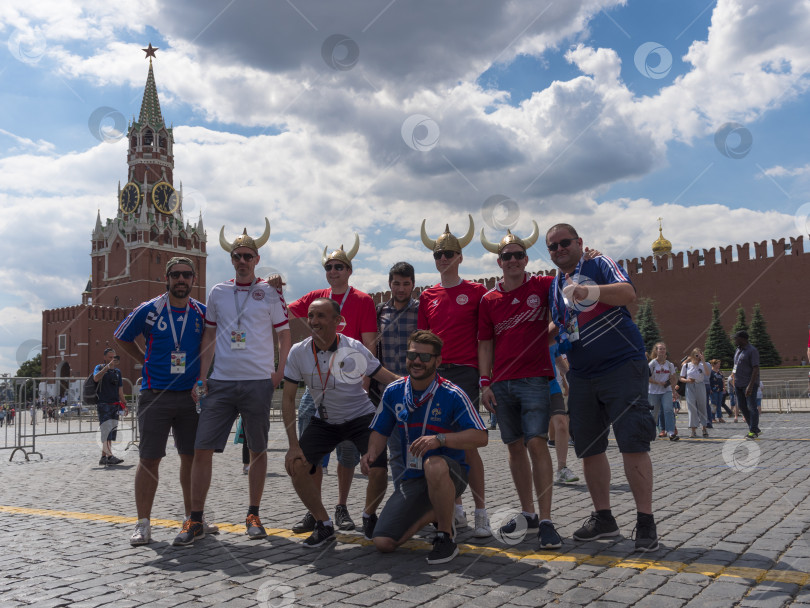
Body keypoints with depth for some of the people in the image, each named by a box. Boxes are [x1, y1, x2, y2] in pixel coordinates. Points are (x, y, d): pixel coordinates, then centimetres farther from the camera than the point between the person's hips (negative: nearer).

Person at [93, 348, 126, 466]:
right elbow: (96, 378, -22)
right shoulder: (100, 367, 3)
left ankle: (104, 456, 13)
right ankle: (109, 456, -20)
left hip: (115, 405, 6)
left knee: (112, 431, 6)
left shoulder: (117, 371, 18)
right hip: (103, 404, -6)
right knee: (107, 429, -15)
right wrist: (108, 366, -30)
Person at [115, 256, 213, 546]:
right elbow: (121, 338, 12)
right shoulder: (148, 310, -3)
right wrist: (148, 362, 8)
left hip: (191, 395, 3)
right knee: (149, 459, -1)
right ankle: (143, 524, 8)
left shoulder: (203, 313, 4)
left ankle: (193, 518, 20)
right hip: (155, 394, -3)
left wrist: (203, 379, 9)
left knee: (192, 457, 7)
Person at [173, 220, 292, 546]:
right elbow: (209, 336, 15)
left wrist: (280, 373, -5)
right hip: (221, 381, 2)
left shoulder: (270, 293, 3)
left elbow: (284, 335, 6)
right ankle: (195, 520, 8)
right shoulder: (218, 292, 11)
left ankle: (253, 516, 20)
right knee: (202, 449, -2)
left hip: (258, 382, -2)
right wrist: (202, 377, 6)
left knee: (258, 450, 6)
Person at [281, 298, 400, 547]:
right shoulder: (298, 352, -11)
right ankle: (324, 525, 7)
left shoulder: (353, 348, -18)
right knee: (296, 465, -15)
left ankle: (369, 516, 15)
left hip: (361, 417, -2)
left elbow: (391, 380, -13)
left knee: (378, 471, -20)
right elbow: (288, 398, -5)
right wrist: (294, 444, -10)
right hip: (323, 421, 3)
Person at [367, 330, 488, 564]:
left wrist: (439, 439, -32)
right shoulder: (393, 392, 0)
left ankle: (446, 538, -17)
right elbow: (380, 431, 10)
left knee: (434, 465, -41)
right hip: (413, 479, 5)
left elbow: (480, 437, -20)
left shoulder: (452, 395, -14)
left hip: (450, 473, -4)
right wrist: (372, 452, -12)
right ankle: (433, 513, 21)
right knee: (383, 543, -7)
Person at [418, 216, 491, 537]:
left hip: (464, 372, -4)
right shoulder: (427, 296, 12)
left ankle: (481, 512, 0)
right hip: (434, 374, 5)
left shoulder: (476, 292, 2)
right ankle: (455, 508, 20)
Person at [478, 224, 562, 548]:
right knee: (515, 446, 9)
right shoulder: (489, 299, 9)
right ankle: (528, 513, 22)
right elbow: (485, 343, 10)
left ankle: (546, 521, -7)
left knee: (536, 443, -12)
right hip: (502, 384, 3)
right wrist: (485, 382, 4)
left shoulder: (543, 287, 2)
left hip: (534, 379, -3)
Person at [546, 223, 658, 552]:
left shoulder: (600, 265, -1)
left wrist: (591, 291, -39)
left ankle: (645, 522, 1)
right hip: (581, 377, 6)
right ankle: (603, 518, 21)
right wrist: (559, 335, 7)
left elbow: (627, 292, -22)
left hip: (622, 367, -6)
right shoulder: (554, 286, 17)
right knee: (588, 448, 8)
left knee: (633, 444, -9)